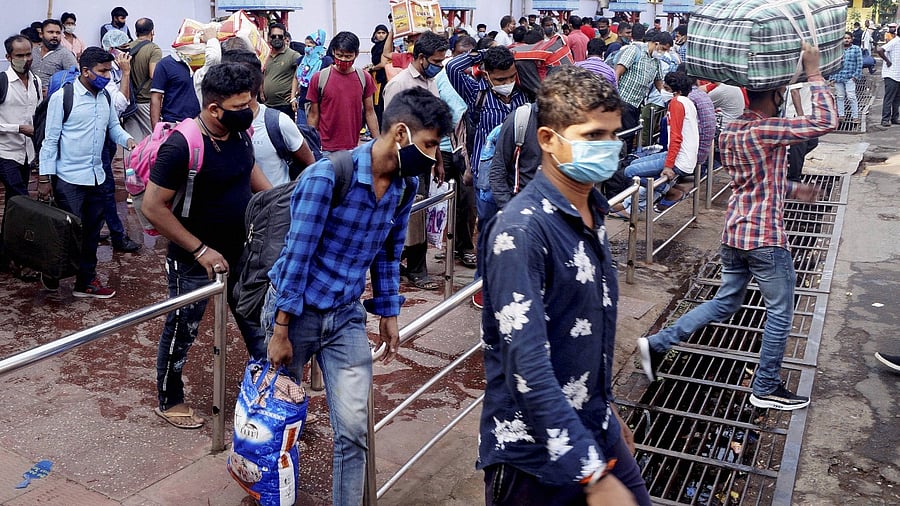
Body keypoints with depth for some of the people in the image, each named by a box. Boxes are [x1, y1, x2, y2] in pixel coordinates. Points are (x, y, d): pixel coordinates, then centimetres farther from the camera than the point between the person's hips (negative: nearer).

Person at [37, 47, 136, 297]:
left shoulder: (106, 97, 5)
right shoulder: (62, 98, -12)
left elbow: (113, 126, 15)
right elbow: (50, 139, -9)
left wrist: (127, 140, -8)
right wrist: (45, 177, -9)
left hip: (97, 177, 6)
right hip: (69, 179, -6)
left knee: (92, 232, 13)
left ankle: (86, 282, 25)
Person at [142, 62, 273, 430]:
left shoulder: (239, 132, -5)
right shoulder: (182, 146, -27)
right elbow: (153, 206, -24)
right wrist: (201, 250, -24)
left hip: (240, 250, 7)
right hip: (195, 259, -7)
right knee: (182, 330, 12)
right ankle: (169, 402, 34)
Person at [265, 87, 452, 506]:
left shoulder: (405, 185, -4)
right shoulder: (327, 176, -23)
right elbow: (297, 254, -20)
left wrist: (389, 313, 10)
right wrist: (281, 331, -17)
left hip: (347, 316, 4)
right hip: (295, 310, -4)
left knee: (353, 429, -2)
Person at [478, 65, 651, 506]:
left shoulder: (593, 213, 3)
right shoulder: (521, 231, -23)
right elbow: (527, 368, -27)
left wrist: (606, 411, 19)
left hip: (596, 432, 7)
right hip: (534, 455, -7)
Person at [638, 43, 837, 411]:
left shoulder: (729, 131, 8)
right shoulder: (764, 131, -19)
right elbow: (825, 122, -21)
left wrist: (792, 189, 16)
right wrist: (813, 73, -13)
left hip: (734, 232, 8)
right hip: (765, 237, -8)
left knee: (725, 303, 20)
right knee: (779, 313, 9)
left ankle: (658, 343, 15)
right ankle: (766, 388, 20)